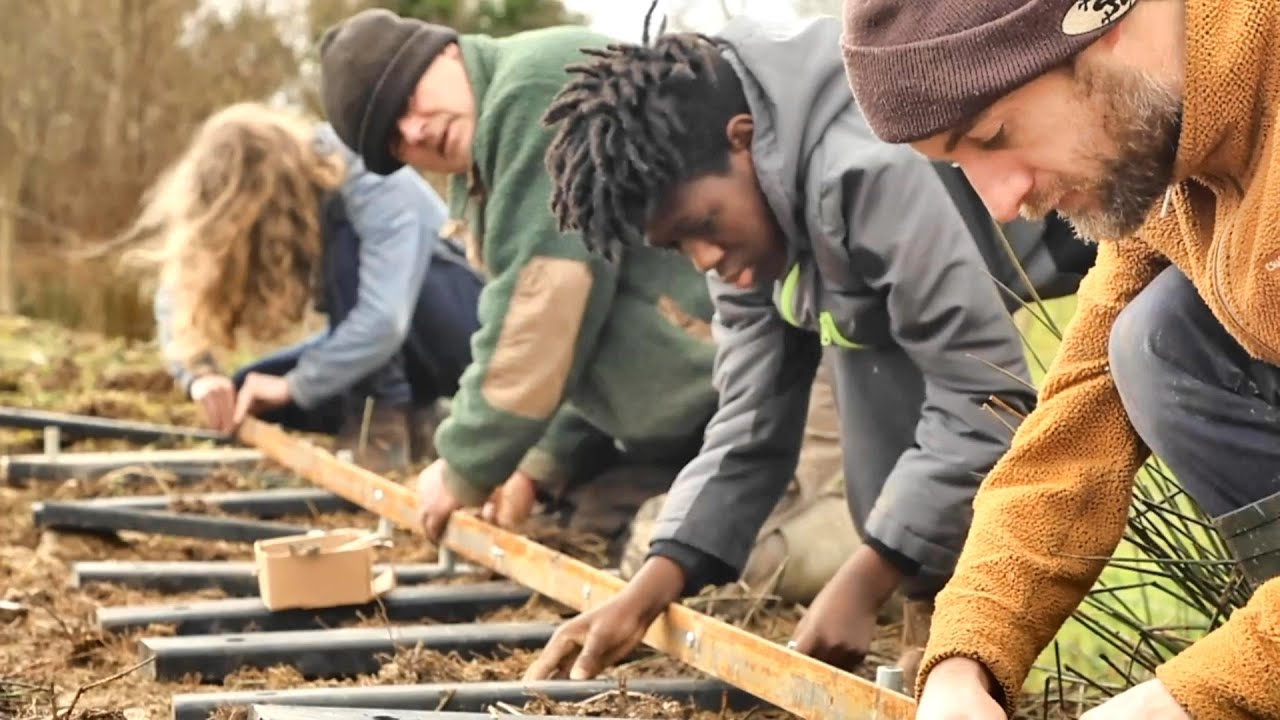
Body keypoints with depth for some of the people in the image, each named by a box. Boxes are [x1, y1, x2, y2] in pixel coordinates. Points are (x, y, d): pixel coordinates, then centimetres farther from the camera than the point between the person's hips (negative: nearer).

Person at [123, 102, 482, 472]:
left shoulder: (376, 187, -29)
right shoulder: (262, 196, -10)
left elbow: (385, 320, -39)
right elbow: (177, 297, -7)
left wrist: (295, 386, -33)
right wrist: (199, 372, -24)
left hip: (459, 326, -7)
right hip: (377, 339, 7)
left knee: (342, 240, -30)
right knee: (245, 395, -10)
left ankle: (386, 422, -23)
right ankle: (413, 419, 0)